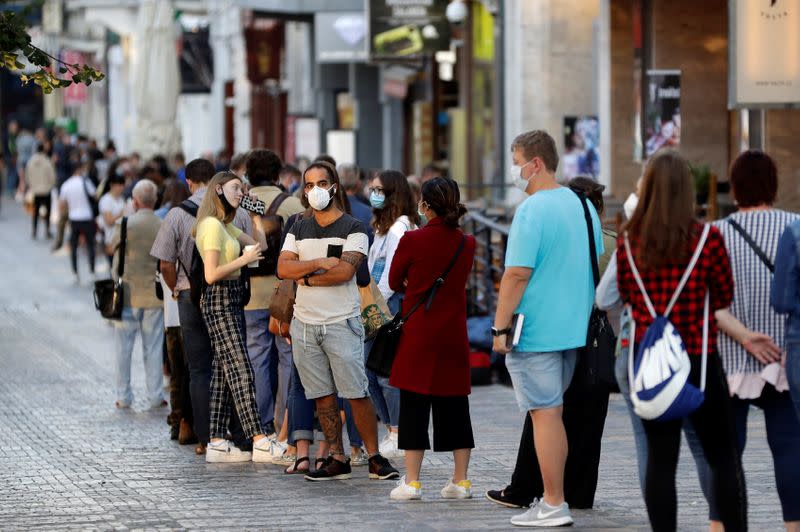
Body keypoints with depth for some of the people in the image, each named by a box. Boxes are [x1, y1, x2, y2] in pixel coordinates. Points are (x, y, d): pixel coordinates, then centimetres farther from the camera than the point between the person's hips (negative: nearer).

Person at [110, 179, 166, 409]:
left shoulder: (126, 225, -14)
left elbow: (114, 244, 5)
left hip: (128, 294, -2)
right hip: (154, 295, 2)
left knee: (124, 348, 8)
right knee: (153, 348, 10)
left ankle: (124, 396, 11)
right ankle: (155, 396, 12)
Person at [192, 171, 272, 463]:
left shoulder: (227, 226, 18)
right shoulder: (212, 225, -13)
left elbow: (259, 245, 15)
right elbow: (211, 274, -18)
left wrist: (255, 213, 13)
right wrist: (244, 259, -14)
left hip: (232, 301, 10)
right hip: (219, 302, -10)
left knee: (224, 372, 8)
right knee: (241, 371, -14)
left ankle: (217, 443, 8)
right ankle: (260, 443, -20)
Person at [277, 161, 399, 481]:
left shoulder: (352, 229, -1)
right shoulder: (298, 230, 14)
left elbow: (345, 271, -16)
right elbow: (283, 268, 0)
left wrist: (306, 277, -7)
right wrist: (320, 263, -13)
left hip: (341, 323, -5)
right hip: (304, 323, 5)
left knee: (357, 392, -8)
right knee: (322, 395, 6)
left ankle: (375, 457, -2)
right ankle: (337, 459, 11)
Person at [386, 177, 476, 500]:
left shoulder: (412, 240, -11)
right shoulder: (467, 243, 1)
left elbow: (395, 283, 1)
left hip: (418, 331, -4)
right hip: (454, 333, 4)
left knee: (414, 405, 0)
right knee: (454, 405, 9)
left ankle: (412, 481, -1)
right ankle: (460, 480, 10)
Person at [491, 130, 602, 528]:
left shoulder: (531, 211, -16)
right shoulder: (583, 205, 11)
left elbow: (517, 274, -19)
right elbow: (596, 266, 18)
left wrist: (500, 327, -14)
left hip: (535, 331, -8)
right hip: (574, 329, 8)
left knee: (544, 413, -4)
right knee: (553, 410, 16)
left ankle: (553, 507, -3)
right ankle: (553, 493, 21)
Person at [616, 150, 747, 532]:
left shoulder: (629, 243, -3)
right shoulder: (706, 239, -11)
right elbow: (725, 298, 0)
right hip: (699, 359, -2)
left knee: (660, 458, 6)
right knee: (723, 457, 7)